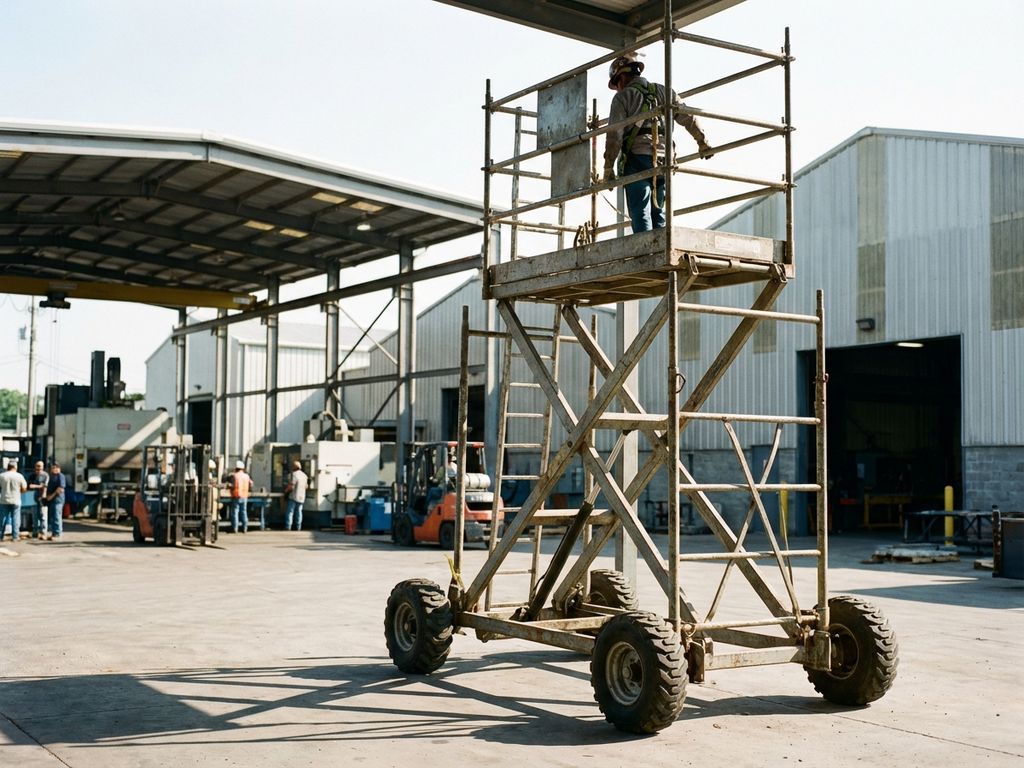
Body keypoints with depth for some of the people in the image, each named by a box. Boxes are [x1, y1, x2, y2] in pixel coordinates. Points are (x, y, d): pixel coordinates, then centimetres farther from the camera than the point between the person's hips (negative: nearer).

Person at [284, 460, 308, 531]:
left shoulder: (294, 474, -15)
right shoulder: (304, 475, 9)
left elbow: (291, 487, -19)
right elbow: (306, 486, 19)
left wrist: (286, 490, -1)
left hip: (293, 497, -7)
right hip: (301, 497, 7)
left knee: (290, 512, -4)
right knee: (299, 512, 12)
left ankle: (288, 527, -7)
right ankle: (298, 528, 11)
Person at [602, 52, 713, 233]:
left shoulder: (623, 97, 4)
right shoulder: (663, 91, 19)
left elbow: (614, 134, -4)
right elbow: (688, 118, 15)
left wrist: (608, 168, -2)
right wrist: (703, 144, 24)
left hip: (637, 158, -5)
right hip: (664, 158, 5)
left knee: (640, 214, -7)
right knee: (658, 213, 10)